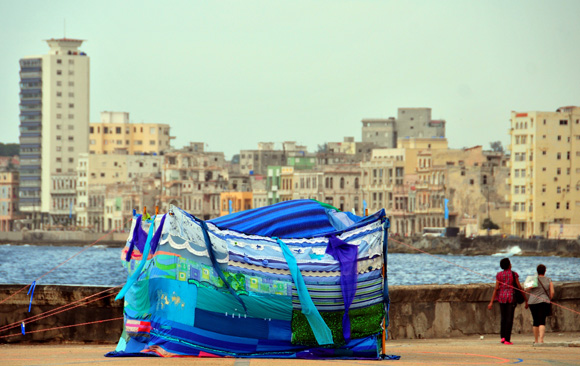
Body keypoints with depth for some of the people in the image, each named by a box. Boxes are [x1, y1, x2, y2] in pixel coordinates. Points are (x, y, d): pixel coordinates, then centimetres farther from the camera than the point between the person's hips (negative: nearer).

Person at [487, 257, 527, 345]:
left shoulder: (499, 275, 2)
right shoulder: (514, 274, -4)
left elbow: (496, 288, -3)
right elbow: (519, 287, -4)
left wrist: (491, 302, -2)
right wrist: (526, 299, 4)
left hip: (502, 297, 3)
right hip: (511, 297, -3)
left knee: (503, 318, 15)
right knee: (509, 318, -1)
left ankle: (502, 337, 3)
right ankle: (507, 340, -5)